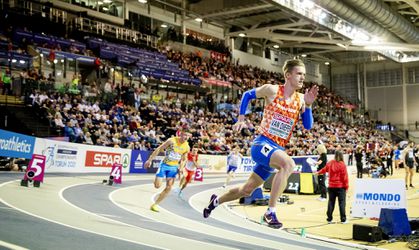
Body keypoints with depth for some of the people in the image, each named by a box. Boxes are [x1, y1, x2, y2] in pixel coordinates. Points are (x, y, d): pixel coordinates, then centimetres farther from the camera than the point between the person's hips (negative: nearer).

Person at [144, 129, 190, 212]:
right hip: (164, 165, -4)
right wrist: (150, 160, -14)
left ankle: (155, 204, 9)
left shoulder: (187, 147, -4)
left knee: (168, 188, -3)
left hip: (173, 167, 4)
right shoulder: (172, 141, -16)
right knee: (157, 185, -9)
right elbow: (159, 149, -11)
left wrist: (180, 169, 1)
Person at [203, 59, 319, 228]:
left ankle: (216, 201, 41)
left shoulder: (300, 99, 4)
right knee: (288, 163, -35)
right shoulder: (271, 90, -6)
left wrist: (308, 105, -14)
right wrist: (241, 119, 3)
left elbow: (308, 126, 0)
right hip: (262, 144, -5)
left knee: (247, 190, 15)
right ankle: (271, 212, -29)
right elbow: (247, 95, 8)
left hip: (278, 149, 6)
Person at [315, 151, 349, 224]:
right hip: (340, 186, -4)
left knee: (331, 202, 10)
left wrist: (318, 172, 41)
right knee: (342, 203, 0)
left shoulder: (330, 163, 2)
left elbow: (324, 169, 21)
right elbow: (345, 176, -13)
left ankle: (329, 219, 14)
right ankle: (343, 219, 1)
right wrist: (346, 186, -5)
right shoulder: (342, 164, -12)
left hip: (331, 186, 4)